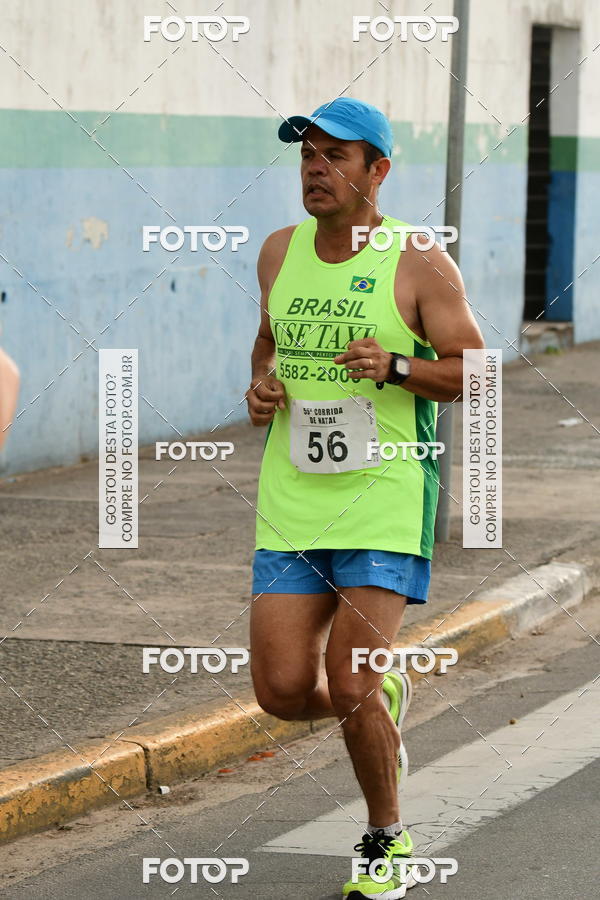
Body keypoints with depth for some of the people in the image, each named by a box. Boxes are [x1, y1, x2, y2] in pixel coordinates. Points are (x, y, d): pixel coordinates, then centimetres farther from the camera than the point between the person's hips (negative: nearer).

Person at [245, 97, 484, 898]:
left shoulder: (420, 264, -6)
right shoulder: (280, 252, 8)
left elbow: (477, 374, -4)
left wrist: (397, 367, -22)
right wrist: (262, 387, 3)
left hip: (385, 506, -5)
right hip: (291, 504, 5)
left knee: (349, 691, -11)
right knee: (284, 692, -3)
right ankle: (385, 699, 32)